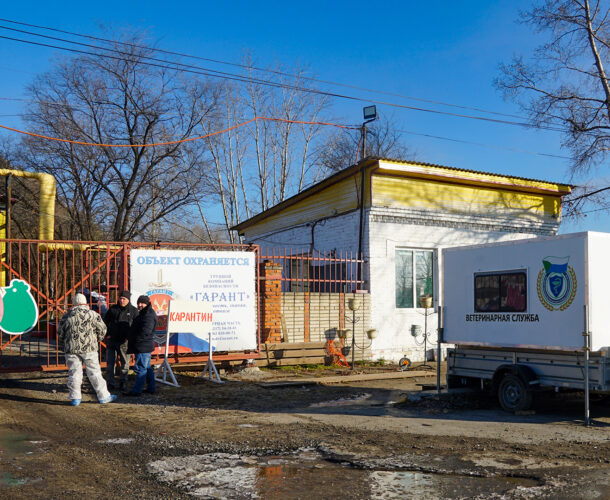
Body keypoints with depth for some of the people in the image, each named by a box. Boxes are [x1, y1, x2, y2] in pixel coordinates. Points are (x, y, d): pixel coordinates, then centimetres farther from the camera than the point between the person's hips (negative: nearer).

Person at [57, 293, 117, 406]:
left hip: (71, 349, 2)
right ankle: (103, 396, 9)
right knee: (94, 372, 4)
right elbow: (102, 330, 0)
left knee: (74, 373, 8)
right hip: (89, 348, -2)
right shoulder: (93, 314, -1)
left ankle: (75, 398, 9)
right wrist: (97, 340, 18)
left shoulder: (66, 316, 5)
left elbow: (60, 334, 9)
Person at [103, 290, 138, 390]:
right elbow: (105, 321, 15)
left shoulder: (133, 310, 1)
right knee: (110, 362, 1)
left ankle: (122, 382, 21)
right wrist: (108, 333, 4)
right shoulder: (113, 308, 6)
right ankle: (110, 383, 8)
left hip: (125, 341, -2)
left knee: (125, 363, 7)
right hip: (112, 340, 2)